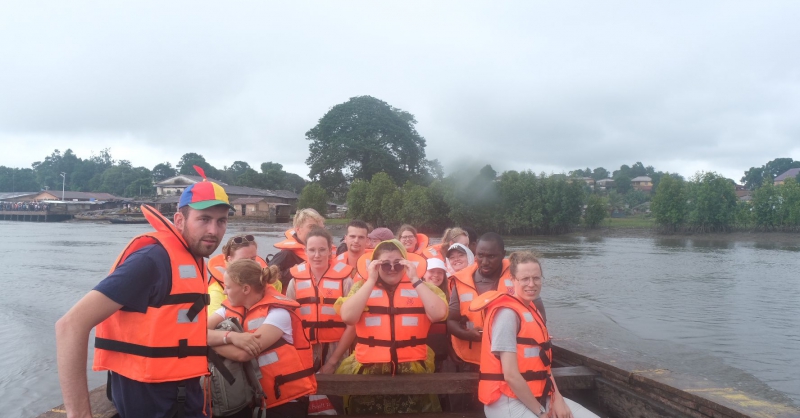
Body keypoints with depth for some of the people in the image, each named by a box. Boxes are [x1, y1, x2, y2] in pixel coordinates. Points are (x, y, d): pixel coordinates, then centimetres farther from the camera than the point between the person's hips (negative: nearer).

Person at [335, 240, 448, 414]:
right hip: (369, 370, 0)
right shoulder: (362, 287, 6)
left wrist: (415, 279, -10)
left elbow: (438, 314, -11)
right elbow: (348, 317, -11)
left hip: (414, 371, 0)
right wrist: (371, 280, -10)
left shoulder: (421, 286, 6)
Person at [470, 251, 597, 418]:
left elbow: (542, 363, 10)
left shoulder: (531, 310, 11)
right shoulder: (507, 314, -17)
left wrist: (557, 398, -3)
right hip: (508, 401, -8)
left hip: (540, 397, 9)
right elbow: (510, 375, -21)